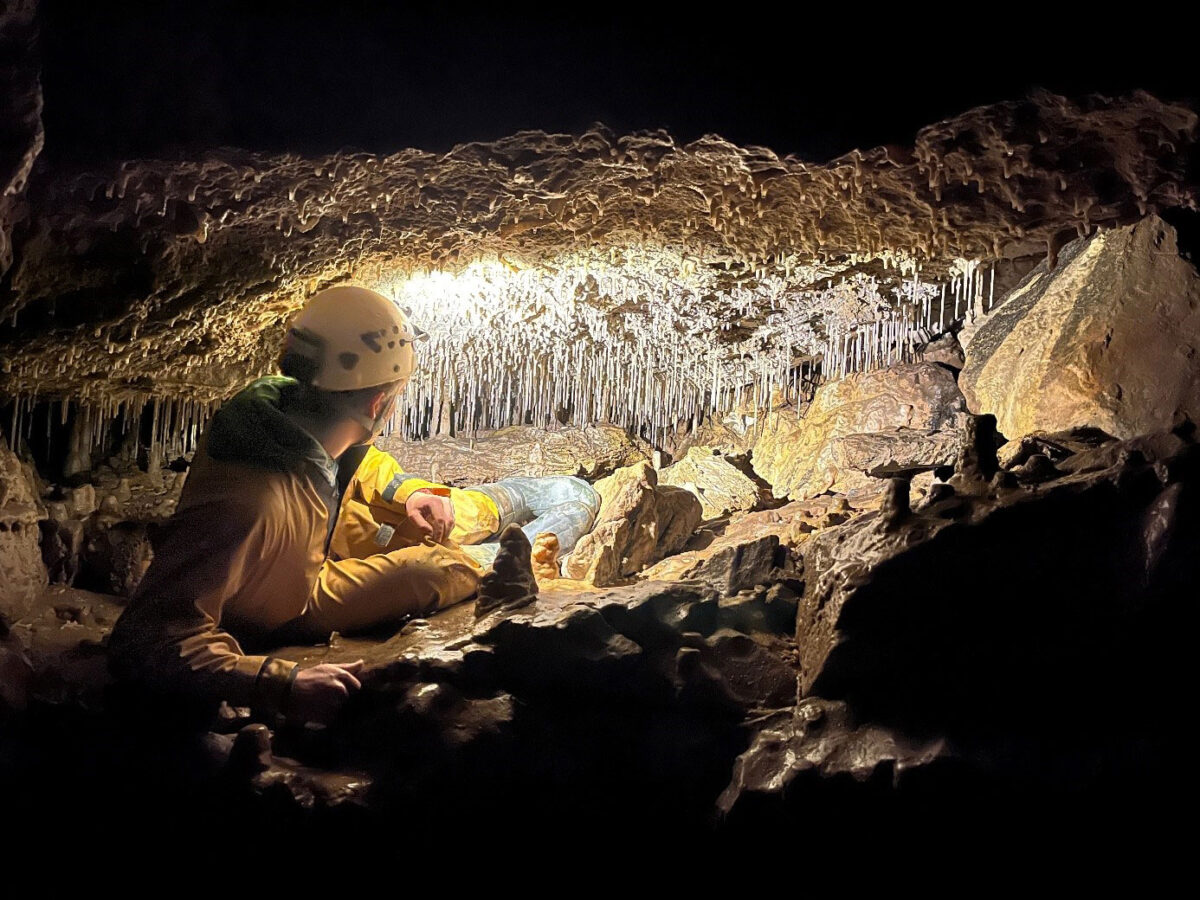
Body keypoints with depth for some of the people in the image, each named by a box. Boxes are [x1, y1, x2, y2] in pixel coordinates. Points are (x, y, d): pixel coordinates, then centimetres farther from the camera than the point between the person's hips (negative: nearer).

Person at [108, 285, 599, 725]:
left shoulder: (289, 403, -24)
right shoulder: (248, 506, -49)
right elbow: (142, 641, -51)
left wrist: (408, 494, -14)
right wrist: (283, 683, -56)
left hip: (325, 534, 7)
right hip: (303, 599, -6)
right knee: (446, 564, -2)